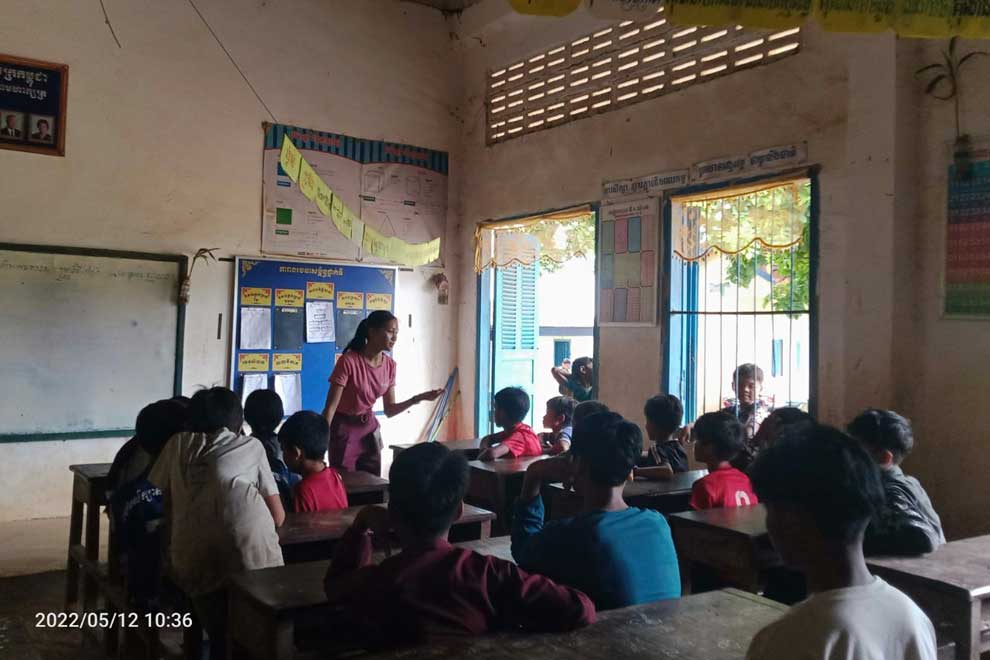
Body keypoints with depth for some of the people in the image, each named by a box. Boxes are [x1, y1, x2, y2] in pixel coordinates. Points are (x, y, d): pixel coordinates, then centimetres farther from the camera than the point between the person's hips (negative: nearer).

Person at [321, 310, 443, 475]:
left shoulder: (389, 365, -3)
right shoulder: (348, 361, -22)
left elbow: (390, 411, 2)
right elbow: (330, 407, -21)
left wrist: (418, 399, -10)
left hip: (369, 428, 6)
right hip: (344, 428, -6)